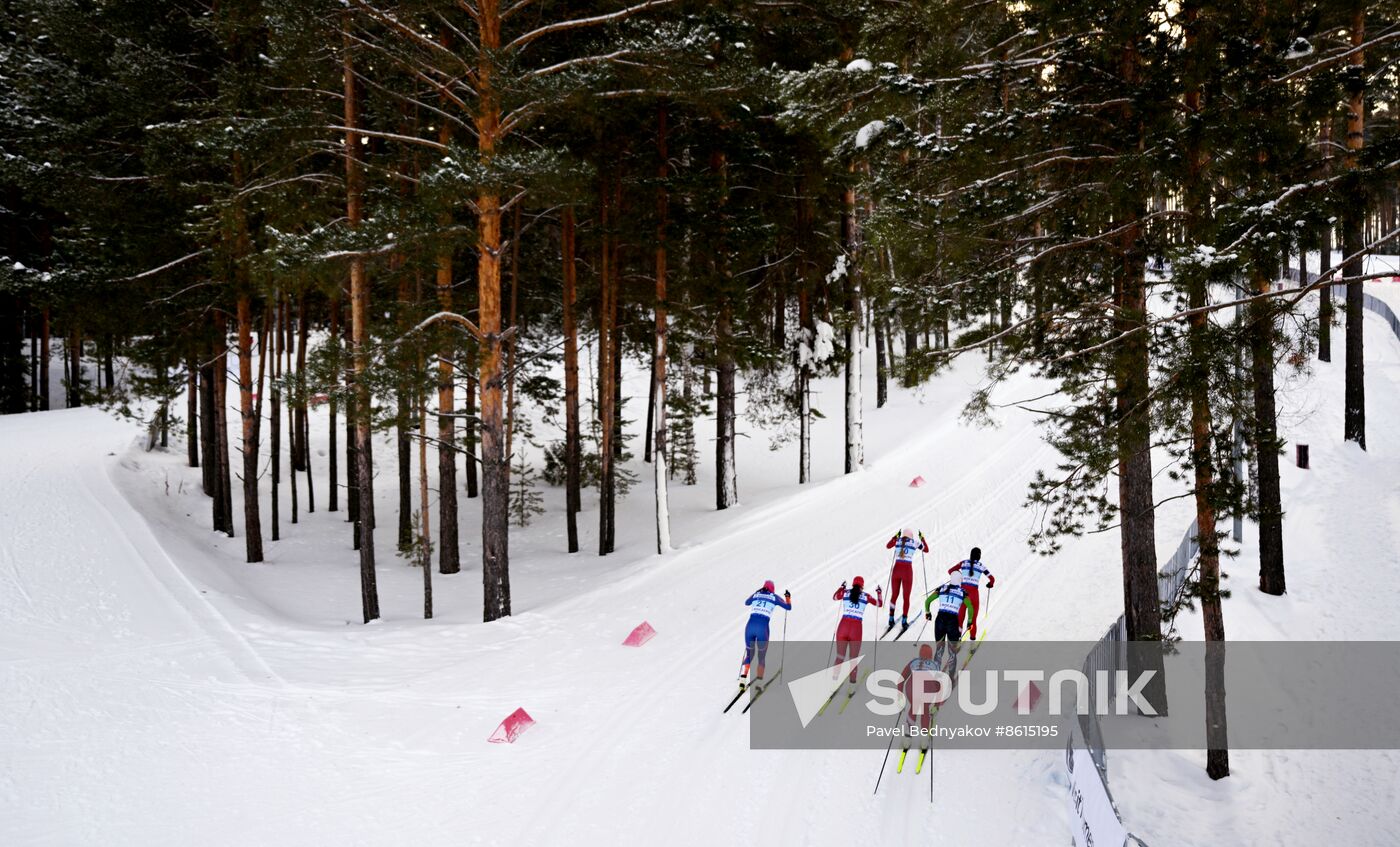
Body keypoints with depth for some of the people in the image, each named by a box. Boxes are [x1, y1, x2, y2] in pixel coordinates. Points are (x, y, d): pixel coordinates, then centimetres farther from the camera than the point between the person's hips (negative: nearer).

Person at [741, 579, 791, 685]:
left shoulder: (756, 594, 18)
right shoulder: (774, 597, 11)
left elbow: (746, 603, 40)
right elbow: (788, 607, 20)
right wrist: (788, 597, 40)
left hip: (750, 625, 2)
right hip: (763, 628, -2)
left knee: (749, 654, 18)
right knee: (761, 657, 10)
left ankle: (743, 676, -4)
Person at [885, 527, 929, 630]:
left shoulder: (897, 540, 6)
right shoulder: (915, 543, 1)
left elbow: (888, 546, 26)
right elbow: (926, 550, 17)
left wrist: (895, 536, 33)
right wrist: (922, 538, 26)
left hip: (896, 570, 2)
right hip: (907, 571, -2)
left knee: (894, 595, 14)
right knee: (906, 597, 7)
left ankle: (891, 619, 12)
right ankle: (904, 621, 3)